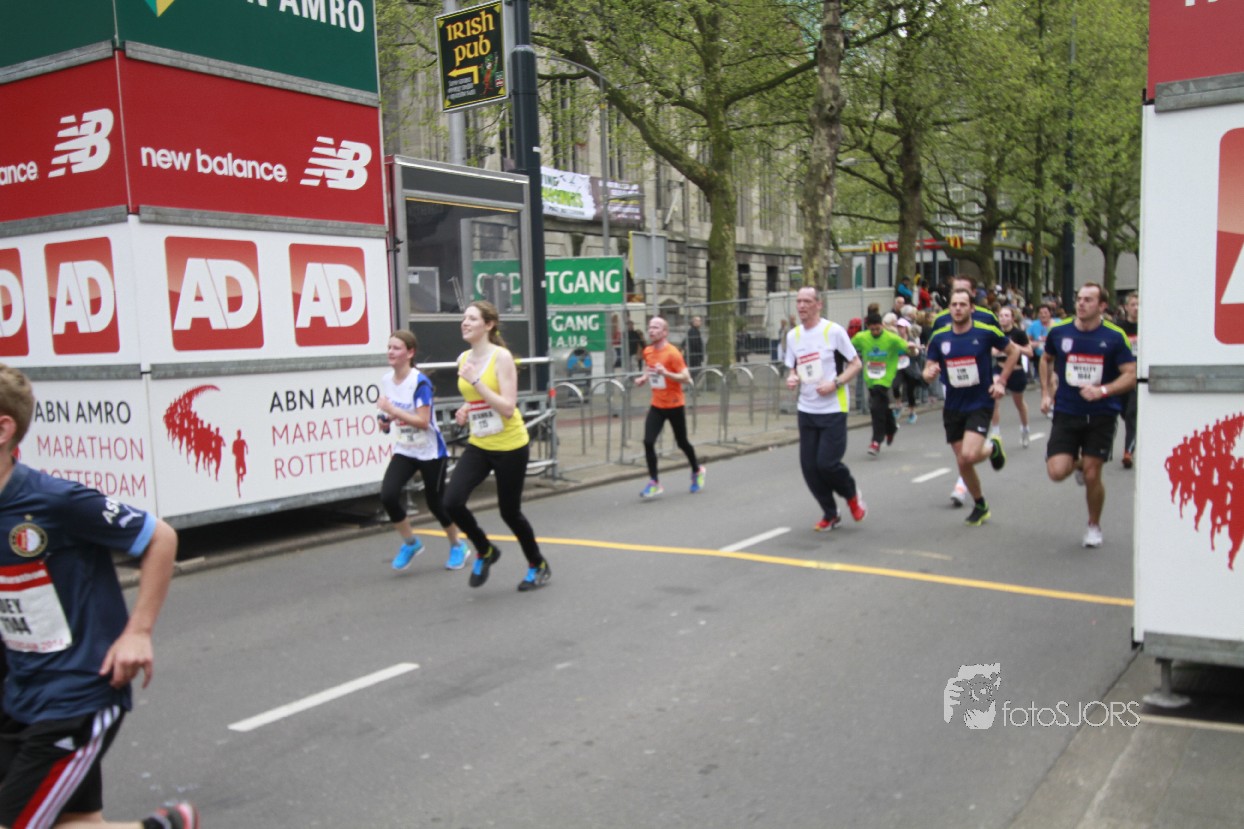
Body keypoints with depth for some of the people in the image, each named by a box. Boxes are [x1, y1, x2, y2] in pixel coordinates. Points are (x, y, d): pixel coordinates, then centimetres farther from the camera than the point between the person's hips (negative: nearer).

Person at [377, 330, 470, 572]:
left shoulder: (420, 382, -21)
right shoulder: (386, 380, 0)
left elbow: (423, 421, -26)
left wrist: (392, 410, -30)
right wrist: (385, 421, -2)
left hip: (430, 452, -5)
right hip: (404, 451, 5)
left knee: (435, 502, 4)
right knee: (387, 495, -14)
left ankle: (457, 546, 30)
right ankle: (410, 543, 9)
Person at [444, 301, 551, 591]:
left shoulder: (501, 356, -15)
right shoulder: (463, 358, 5)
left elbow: (508, 408, -23)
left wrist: (476, 381, -27)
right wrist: (466, 411, 2)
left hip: (510, 446, -6)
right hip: (478, 445, 6)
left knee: (509, 512, 4)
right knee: (452, 501, -12)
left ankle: (538, 566, 30)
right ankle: (485, 551, 15)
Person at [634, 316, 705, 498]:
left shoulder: (672, 353, -16)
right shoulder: (647, 352, 4)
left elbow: (686, 378, -18)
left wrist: (666, 373, -31)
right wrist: (643, 379, 4)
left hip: (674, 405, -5)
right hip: (656, 405, 5)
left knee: (682, 442, 10)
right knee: (648, 442, -10)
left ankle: (697, 471, 36)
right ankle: (654, 483, -3)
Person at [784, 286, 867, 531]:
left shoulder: (833, 331, -7)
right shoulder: (793, 335, 8)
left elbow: (856, 364, -4)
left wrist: (834, 384, -18)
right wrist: (791, 378, -5)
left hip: (833, 409, -5)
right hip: (806, 409, 5)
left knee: (827, 463, -12)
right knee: (809, 466, 1)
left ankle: (852, 495, 20)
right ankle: (830, 514, 21)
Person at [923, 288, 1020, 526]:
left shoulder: (986, 332, -10)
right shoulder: (938, 337, -2)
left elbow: (1013, 351, 5)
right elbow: (928, 371, 4)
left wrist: (1001, 382, -2)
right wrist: (929, 373, -21)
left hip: (980, 404, -3)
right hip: (953, 406, 4)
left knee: (969, 455, -21)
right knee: (962, 463, 6)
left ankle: (993, 447, 15)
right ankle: (980, 506, 29)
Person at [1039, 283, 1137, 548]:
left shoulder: (1115, 336, -8)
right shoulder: (1059, 331, 0)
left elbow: (1131, 375, -7)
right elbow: (1046, 360, 19)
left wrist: (1102, 390, -22)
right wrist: (1046, 392, 11)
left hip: (1101, 415, -2)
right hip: (1066, 413, 2)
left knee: (1092, 475, -1)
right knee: (1057, 472, -11)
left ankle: (1094, 526, 25)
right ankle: (1078, 464, 28)